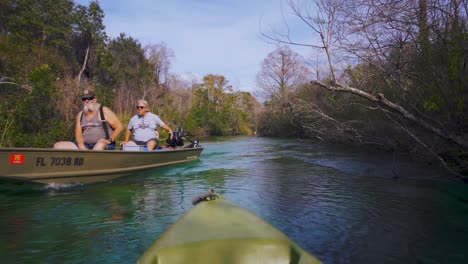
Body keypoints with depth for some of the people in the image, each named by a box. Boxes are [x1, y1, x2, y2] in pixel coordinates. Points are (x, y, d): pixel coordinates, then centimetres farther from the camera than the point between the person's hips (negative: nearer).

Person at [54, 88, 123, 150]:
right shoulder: (80, 115, 14)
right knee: (58, 146, -7)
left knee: (100, 145, -41)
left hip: (105, 146, -5)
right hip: (85, 146, 6)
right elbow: (78, 133, 7)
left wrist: (110, 140, -13)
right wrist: (81, 145, -13)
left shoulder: (104, 111, 0)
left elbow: (119, 127, -3)